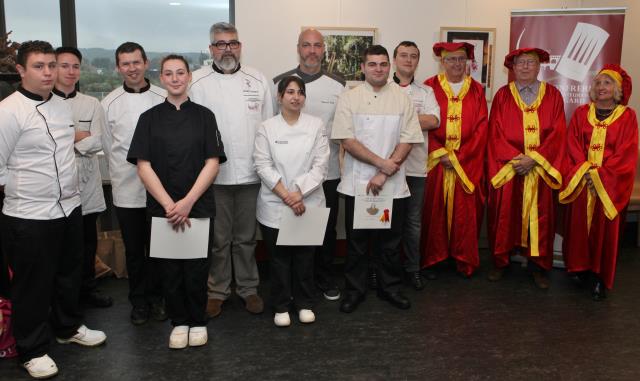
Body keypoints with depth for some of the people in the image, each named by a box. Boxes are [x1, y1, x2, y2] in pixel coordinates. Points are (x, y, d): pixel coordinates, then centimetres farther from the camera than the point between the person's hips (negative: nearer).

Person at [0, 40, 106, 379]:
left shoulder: (63, 107, 7)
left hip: (69, 208, 7)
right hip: (28, 216, -7)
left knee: (69, 275, 21)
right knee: (33, 285, 7)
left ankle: (68, 327, 42)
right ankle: (33, 351, 25)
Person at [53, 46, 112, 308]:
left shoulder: (92, 104, 8)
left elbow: (97, 142, -3)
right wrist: (79, 135, -11)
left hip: (86, 182, 3)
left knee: (87, 241, 13)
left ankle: (87, 289, 28)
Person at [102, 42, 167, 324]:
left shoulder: (164, 99, -1)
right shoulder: (110, 103, 0)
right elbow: (108, 147, 7)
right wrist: (126, 174, 6)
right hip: (127, 190, 0)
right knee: (134, 250, 10)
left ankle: (156, 298, 26)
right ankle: (139, 301, 26)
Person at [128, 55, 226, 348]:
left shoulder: (203, 115, 3)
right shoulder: (150, 118, 4)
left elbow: (212, 163, -3)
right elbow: (143, 166, -2)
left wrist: (188, 201, -13)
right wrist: (168, 204, -13)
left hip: (199, 206, 0)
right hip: (162, 208, 1)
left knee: (196, 269, 3)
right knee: (170, 269, 7)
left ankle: (198, 322, 23)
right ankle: (178, 322, 26)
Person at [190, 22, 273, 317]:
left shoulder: (258, 80, 7)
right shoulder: (197, 82, -1)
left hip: (250, 172, 2)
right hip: (214, 174, -2)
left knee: (246, 238, 13)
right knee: (218, 239, 9)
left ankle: (248, 288, 27)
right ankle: (218, 290, 24)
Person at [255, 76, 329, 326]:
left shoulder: (316, 125, 3)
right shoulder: (267, 128, 1)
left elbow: (320, 165, -3)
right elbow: (263, 166, -6)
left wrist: (299, 192, -14)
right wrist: (286, 195, -15)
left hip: (308, 204, 1)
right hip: (275, 206, -1)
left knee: (305, 256, 8)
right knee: (279, 257, 6)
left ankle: (304, 304, 25)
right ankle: (281, 306, 22)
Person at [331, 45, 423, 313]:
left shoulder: (402, 99, 3)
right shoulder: (348, 98, -1)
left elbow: (407, 141, -3)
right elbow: (346, 140, -9)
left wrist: (384, 175, -12)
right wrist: (382, 162, -14)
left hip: (393, 184, 1)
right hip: (357, 183, -1)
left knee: (390, 240, 11)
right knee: (357, 240, 9)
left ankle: (390, 287, 28)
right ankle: (354, 290, 23)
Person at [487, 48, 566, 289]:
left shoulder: (553, 95, 6)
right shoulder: (502, 95, 6)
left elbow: (557, 133, -1)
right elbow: (496, 133, -1)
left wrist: (533, 158, -13)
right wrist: (515, 158, -14)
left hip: (541, 168, 1)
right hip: (507, 167, 0)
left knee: (540, 215, 4)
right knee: (505, 214, 3)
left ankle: (538, 265, 16)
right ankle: (500, 261, 16)